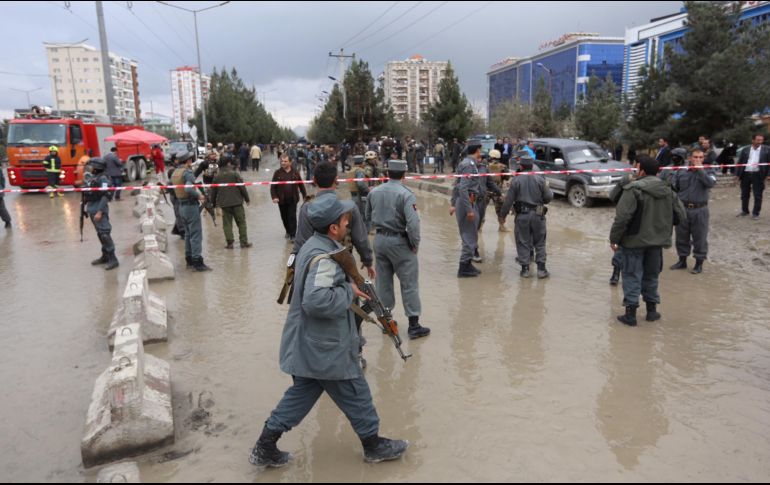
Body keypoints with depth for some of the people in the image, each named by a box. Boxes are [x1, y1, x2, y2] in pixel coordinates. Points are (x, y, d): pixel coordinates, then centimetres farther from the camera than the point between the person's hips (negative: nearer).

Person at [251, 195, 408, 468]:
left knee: (302, 393, 20)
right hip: (326, 348, -9)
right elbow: (316, 300, -35)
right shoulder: (324, 257, -25)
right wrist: (349, 291, -21)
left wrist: (349, 289, 8)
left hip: (309, 344, 10)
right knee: (355, 395, 10)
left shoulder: (314, 245, 7)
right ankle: (374, 445, 30)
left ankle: (265, 448, 25)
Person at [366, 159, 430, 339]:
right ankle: (414, 325, 7)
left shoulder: (374, 192, 2)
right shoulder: (405, 194, -16)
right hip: (399, 241, -6)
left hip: (379, 239, 6)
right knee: (409, 283, 3)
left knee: (383, 281, 15)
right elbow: (413, 223, -23)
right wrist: (415, 243, -10)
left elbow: (368, 217, 13)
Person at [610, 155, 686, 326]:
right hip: (657, 241, 6)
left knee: (632, 276, 2)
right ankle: (652, 310, 27)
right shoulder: (668, 190, 6)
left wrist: (614, 238, -12)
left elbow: (622, 217, -21)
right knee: (651, 275, 18)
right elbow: (681, 215, 10)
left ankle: (630, 313, 3)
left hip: (635, 241, -6)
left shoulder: (634, 189, -16)